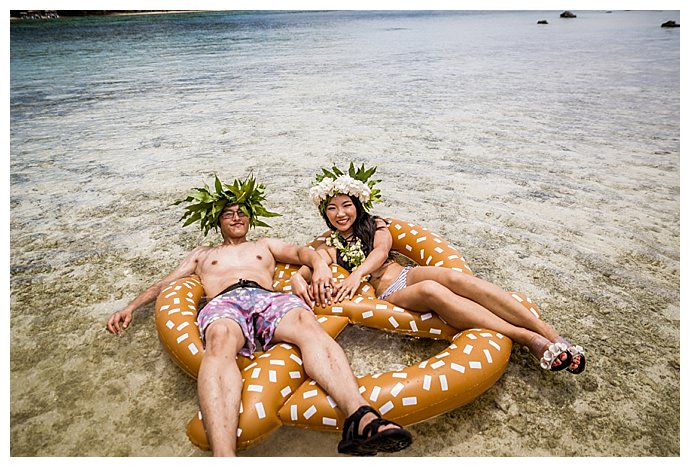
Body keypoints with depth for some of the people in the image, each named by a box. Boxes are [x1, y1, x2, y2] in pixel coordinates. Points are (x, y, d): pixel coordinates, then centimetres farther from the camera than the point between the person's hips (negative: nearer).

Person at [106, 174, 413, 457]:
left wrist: (319, 264, -3)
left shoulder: (265, 245, 38)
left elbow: (300, 251, 21)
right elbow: (165, 283, 36)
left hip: (268, 298, 1)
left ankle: (361, 419, -59)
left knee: (307, 322, -37)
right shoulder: (203, 254, 40)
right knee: (220, 340, -40)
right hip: (224, 302, 0)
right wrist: (131, 307, 20)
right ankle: (223, 456, -62)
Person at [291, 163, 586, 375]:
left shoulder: (374, 225, 17)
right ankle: (528, 339, -42)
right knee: (430, 290, -37)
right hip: (388, 294, -3)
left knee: (455, 278, -32)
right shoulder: (329, 247, 14)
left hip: (407, 273, 3)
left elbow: (381, 251, -5)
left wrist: (357, 273, -25)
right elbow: (302, 269, -2)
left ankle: (550, 334, -35)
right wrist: (298, 281, -28)